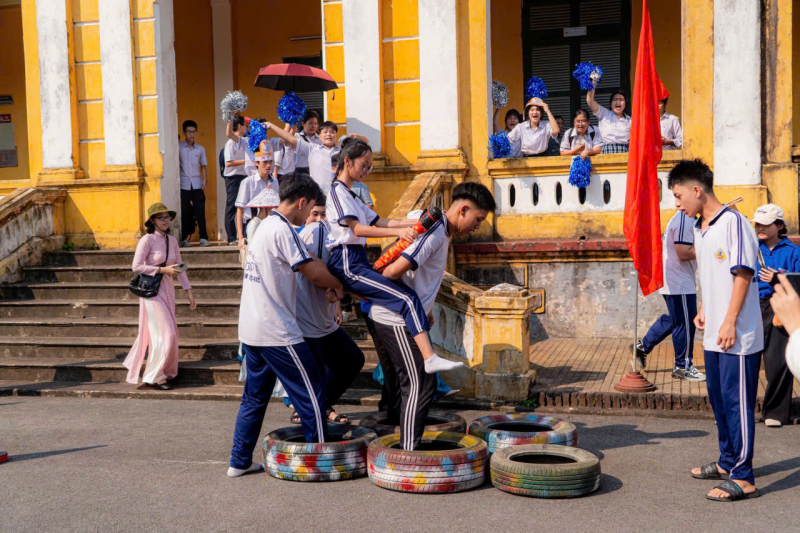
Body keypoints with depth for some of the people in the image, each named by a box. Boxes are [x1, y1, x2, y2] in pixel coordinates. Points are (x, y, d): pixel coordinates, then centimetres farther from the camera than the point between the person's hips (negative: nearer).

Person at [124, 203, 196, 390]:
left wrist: (188, 291, 7)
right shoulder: (147, 240, -11)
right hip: (151, 289, -6)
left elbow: (179, 267, 12)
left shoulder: (172, 241, 8)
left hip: (167, 289, 6)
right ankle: (154, 377, 3)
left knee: (153, 332, 12)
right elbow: (136, 266, -14)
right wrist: (162, 270, -19)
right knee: (164, 333, -8)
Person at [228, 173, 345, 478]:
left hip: (251, 330, 10)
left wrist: (327, 284, 7)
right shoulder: (282, 229, -15)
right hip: (277, 333, -10)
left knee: (254, 397, 17)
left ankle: (239, 461, 23)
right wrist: (337, 286, 5)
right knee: (311, 393, 2)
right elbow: (312, 271, -13)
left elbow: (307, 263, 17)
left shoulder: (265, 226, 16)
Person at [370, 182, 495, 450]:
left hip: (407, 317, 10)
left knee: (425, 384, 16)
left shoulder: (440, 231, 15)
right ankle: (408, 455, 1)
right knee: (419, 386, -6)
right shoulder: (434, 232, -18)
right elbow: (396, 269, -26)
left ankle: (411, 447, 25)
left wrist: (424, 309, 19)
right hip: (396, 319, -10)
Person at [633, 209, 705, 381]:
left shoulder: (684, 219, 14)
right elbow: (684, 253, -25)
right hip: (680, 283, -11)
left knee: (672, 319, 18)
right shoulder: (684, 220, -20)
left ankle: (642, 347, 24)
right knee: (685, 323, 0)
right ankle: (683, 366, 11)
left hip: (673, 281, 11)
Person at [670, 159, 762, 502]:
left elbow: (743, 274, -17)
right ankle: (727, 462, 32)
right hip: (713, 334, 9)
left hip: (737, 335, -9)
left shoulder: (733, 222, -14)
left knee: (737, 402, -3)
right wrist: (704, 309, 12)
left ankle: (743, 479, 5)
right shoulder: (699, 228, 13)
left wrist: (730, 322, -19)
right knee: (718, 397, 18)